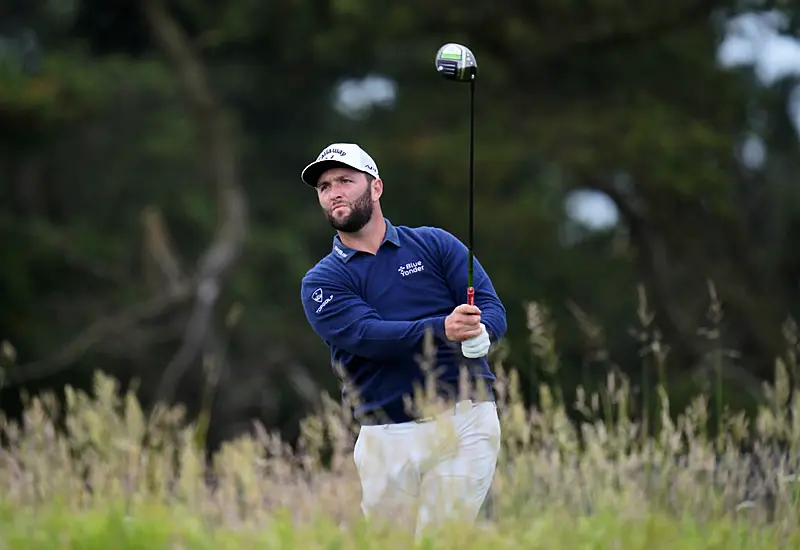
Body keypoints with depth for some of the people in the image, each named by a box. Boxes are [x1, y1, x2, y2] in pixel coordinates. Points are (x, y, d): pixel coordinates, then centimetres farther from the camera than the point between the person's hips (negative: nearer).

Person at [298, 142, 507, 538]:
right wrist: (442, 330, -28)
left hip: (465, 419, -1)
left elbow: (493, 311, 1)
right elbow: (366, 334, -11)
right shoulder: (321, 282, 8)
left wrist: (476, 331, -25)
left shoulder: (434, 244, 11)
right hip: (386, 436, 1)